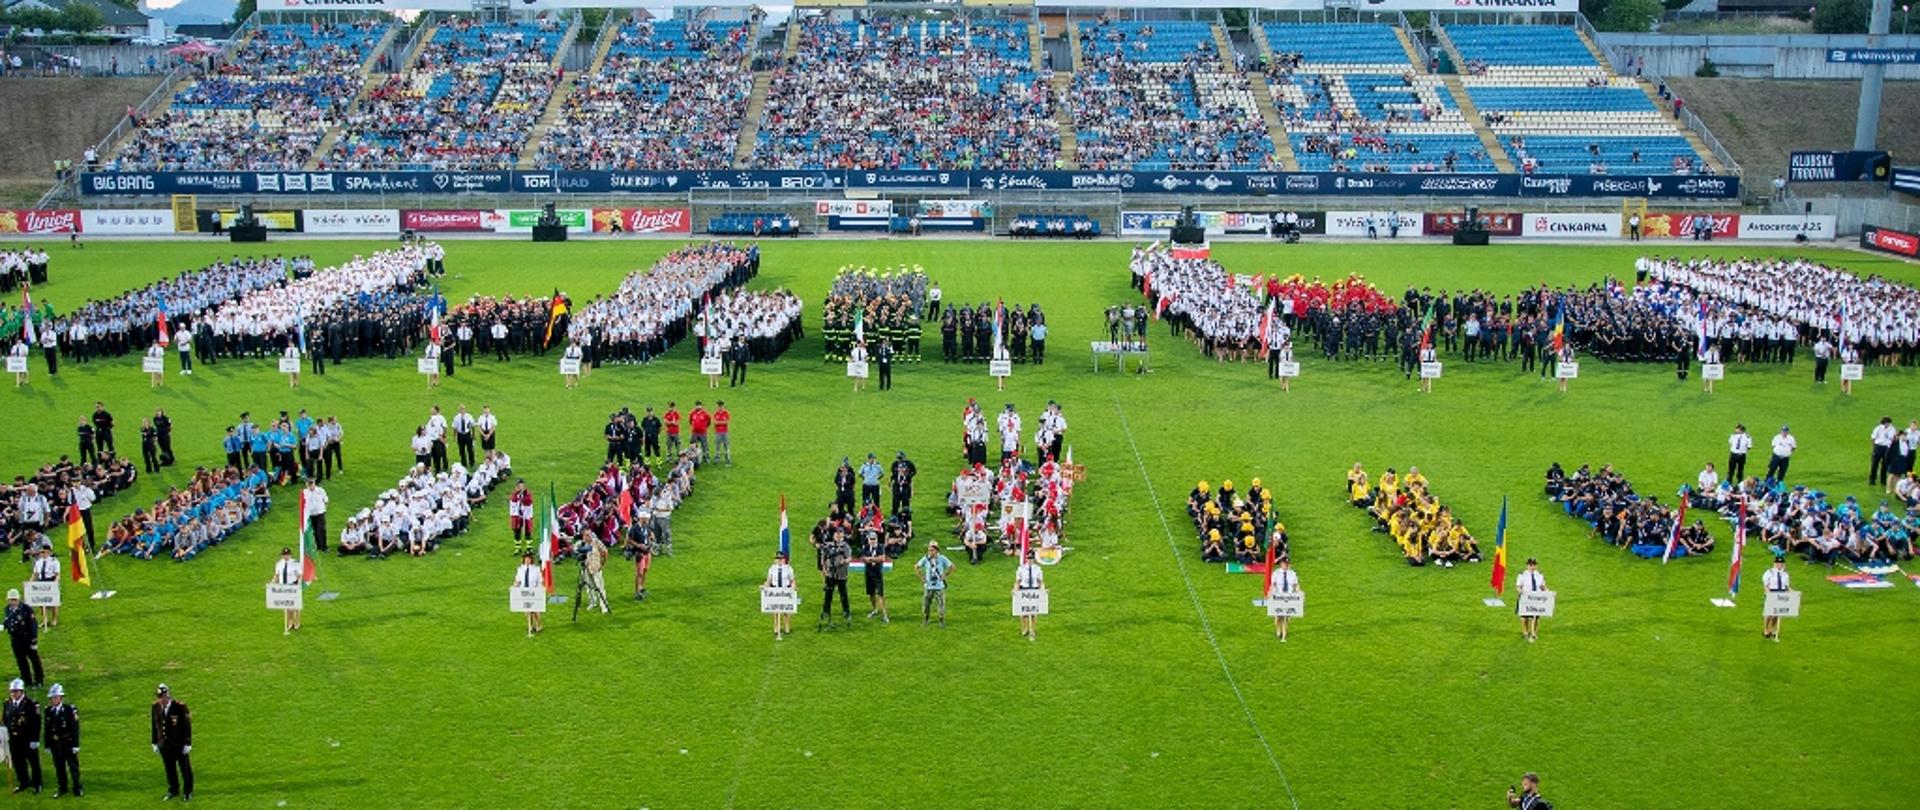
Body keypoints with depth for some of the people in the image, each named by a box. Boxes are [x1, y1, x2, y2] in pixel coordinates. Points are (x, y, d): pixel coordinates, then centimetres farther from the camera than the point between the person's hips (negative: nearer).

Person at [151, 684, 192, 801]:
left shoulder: (180, 707, -18)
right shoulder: (156, 707, -3)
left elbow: (187, 726, -12)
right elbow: (155, 725, 7)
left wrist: (187, 744, -11)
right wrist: (155, 743, 9)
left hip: (179, 745, -4)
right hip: (164, 745, 4)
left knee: (185, 768, 10)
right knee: (169, 769, 14)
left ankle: (188, 792, 25)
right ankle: (173, 791, 31)